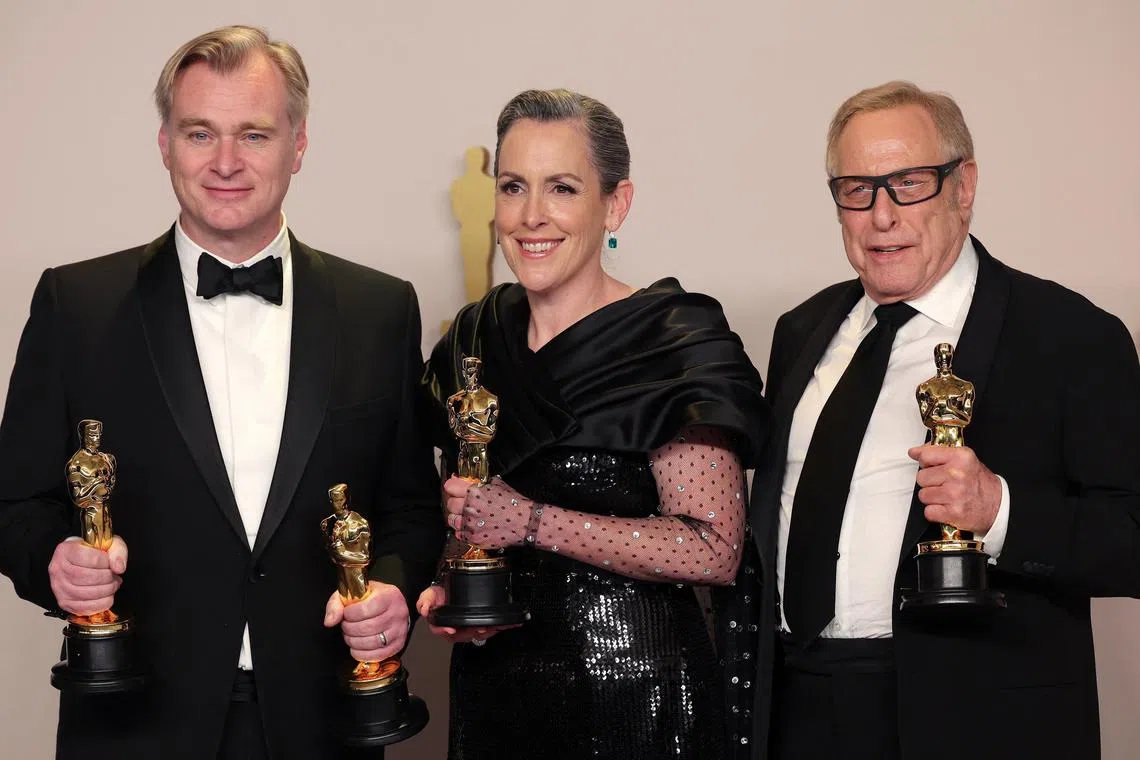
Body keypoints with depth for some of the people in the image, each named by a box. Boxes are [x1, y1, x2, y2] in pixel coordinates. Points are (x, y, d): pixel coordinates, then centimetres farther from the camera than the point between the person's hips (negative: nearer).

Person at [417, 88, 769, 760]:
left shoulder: (677, 344, -13)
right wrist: (447, 591, -1)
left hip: (634, 689, -5)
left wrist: (531, 522, -23)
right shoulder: (473, 341, 6)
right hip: (493, 686, 6)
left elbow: (714, 551, -20)